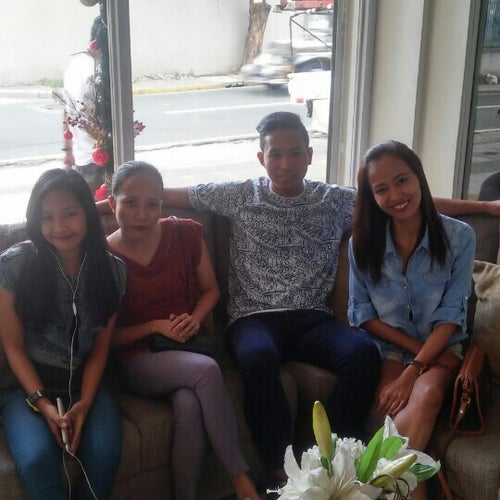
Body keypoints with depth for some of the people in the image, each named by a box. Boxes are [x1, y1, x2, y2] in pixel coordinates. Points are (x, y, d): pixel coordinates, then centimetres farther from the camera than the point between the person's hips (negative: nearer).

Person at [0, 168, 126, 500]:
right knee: (38, 461, -30)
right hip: (27, 383, -1)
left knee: (104, 454, -27)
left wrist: (84, 403, -13)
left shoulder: (112, 270, -3)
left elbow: (100, 347, 1)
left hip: (85, 382, 2)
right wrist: (42, 403, -16)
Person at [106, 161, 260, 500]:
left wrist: (195, 319, -9)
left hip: (190, 348, 2)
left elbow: (211, 289, 11)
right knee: (206, 369, -34)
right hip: (140, 360, -2)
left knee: (189, 405, -33)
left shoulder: (185, 234, -2)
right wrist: (156, 326, -16)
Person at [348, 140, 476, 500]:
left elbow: (450, 315, -11)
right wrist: (414, 346, -13)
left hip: (440, 348, -1)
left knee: (427, 393, -33)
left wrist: (411, 373, -22)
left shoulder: (459, 237, -10)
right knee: (397, 404, -31)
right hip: (387, 346, 1)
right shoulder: (364, 242, -5)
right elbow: (362, 312, 0)